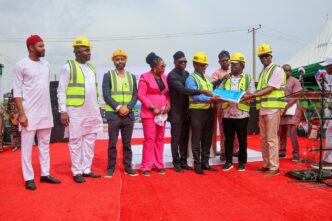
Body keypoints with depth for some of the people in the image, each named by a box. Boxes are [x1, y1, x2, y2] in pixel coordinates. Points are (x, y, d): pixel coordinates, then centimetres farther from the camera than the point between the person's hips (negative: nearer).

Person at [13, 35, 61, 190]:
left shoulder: (46, 64, 10)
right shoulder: (21, 65, -7)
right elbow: (17, 92, -9)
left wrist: (48, 110, 12)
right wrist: (21, 114, -14)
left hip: (46, 112, 6)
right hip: (30, 113, -6)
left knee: (45, 145, 11)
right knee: (27, 147, 3)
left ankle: (45, 174, 21)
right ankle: (29, 178, 13)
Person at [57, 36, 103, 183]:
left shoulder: (91, 68, 15)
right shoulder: (68, 67, -5)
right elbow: (61, 91, -8)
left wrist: (98, 107, 15)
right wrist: (63, 111, -14)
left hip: (92, 111, 7)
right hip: (76, 111, -6)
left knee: (90, 140, 9)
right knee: (76, 141, 2)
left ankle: (86, 169, 20)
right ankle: (77, 172, 12)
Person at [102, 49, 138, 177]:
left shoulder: (131, 77, 12)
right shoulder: (108, 75, 2)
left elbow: (135, 95, 5)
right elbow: (106, 95, -7)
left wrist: (128, 108, -11)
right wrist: (118, 108, -16)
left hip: (129, 115, 3)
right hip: (113, 114, -3)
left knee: (127, 143, 9)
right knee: (112, 143, 3)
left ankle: (128, 167, 18)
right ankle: (111, 168, 13)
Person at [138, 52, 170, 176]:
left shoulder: (164, 77, 12)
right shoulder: (145, 77, -6)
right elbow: (141, 95, -11)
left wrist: (168, 104, -3)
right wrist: (153, 107, -16)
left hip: (162, 113, 6)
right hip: (149, 113, -6)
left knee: (160, 139, 10)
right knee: (149, 139, -5)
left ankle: (159, 165, 20)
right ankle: (146, 167, 5)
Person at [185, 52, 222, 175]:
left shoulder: (207, 78, 16)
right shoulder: (191, 79, -8)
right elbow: (195, 96, -19)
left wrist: (218, 98, -3)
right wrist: (211, 99, -28)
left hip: (209, 110, 8)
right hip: (197, 111, -7)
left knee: (207, 139, 13)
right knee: (196, 139, 1)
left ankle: (205, 163, 25)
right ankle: (197, 165, 11)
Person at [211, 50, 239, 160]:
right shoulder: (217, 73, 2)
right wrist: (222, 79, -26)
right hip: (222, 104, -3)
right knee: (223, 129, 2)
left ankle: (235, 150, 22)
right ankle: (223, 151, 10)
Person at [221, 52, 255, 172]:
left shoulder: (248, 78, 7)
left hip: (241, 114, -2)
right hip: (227, 113, 2)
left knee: (242, 139, 6)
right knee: (228, 138, 7)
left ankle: (242, 162, 19)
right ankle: (228, 161, 17)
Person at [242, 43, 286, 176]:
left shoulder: (277, 70, -5)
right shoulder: (262, 72, 19)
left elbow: (269, 89, -15)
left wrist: (251, 95, -19)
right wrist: (251, 95, 2)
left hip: (273, 108, -8)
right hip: (263, 108, 8)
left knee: (271, 139, -7)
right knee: (263, 139, 11)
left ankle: (274, 168, 1)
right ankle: (266, 165, 21)